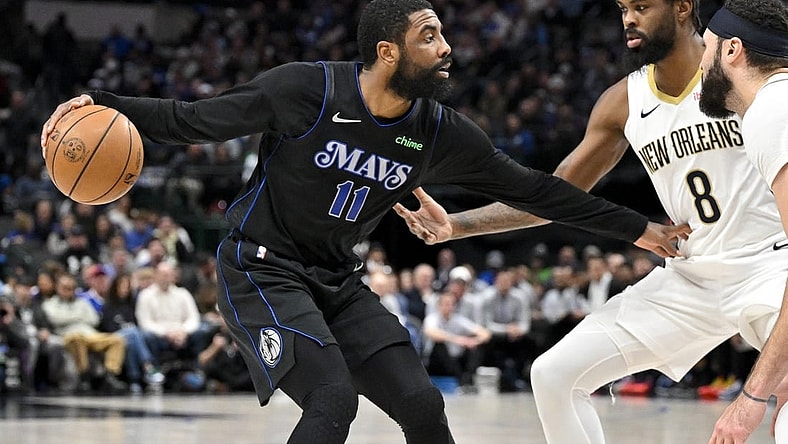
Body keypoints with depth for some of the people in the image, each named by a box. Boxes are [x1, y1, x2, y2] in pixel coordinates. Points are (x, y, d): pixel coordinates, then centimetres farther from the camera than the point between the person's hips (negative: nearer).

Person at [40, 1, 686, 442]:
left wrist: (638, 229, 7)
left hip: (337, 280, 6)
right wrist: (103, 104, -26)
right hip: (262, 268, -6)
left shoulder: (440, 133, -4)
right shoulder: (307, 91, -19)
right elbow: (193, 121, -12)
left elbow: (532, 189, 4)